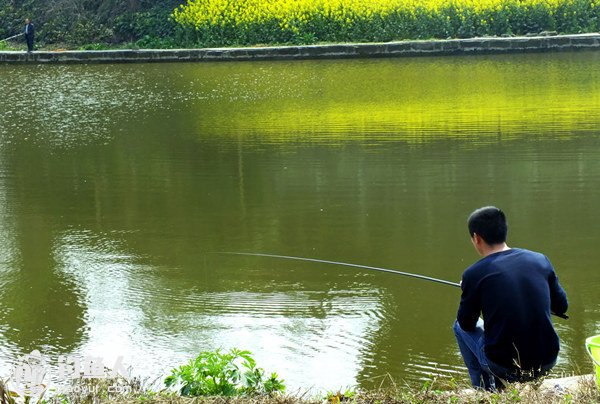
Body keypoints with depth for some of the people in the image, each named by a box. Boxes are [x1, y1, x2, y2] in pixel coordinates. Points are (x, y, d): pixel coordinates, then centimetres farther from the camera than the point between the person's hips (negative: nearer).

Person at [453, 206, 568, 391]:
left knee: (460, 326, 24)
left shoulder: (474, 274, -9)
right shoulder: (540, 260, 2)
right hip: (547, 364, 4)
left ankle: (484, 389, 25)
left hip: (504, 368, -4)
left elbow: (467, 324, 5)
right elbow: (561, 307, 15)